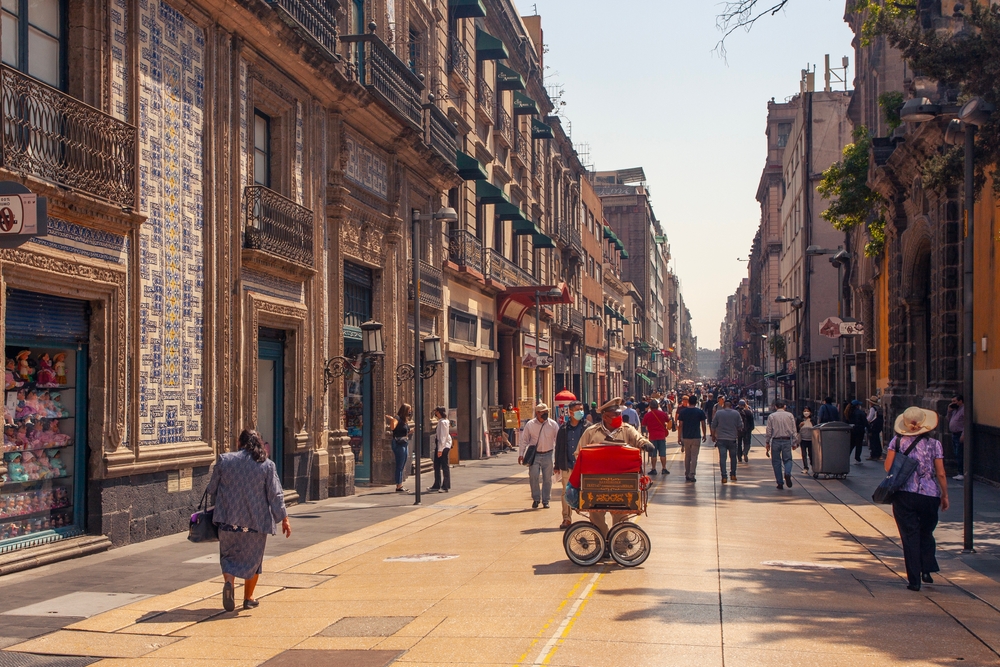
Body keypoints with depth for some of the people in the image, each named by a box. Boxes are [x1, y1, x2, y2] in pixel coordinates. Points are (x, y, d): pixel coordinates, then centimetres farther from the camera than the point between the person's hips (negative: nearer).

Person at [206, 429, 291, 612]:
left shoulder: (224, 460, -1)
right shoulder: (267, 465, -5)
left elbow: (212, 489, 7)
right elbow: (275, 495, -5)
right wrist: (284, 518, 2)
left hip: (229, 520, 0)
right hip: (256, 521, 0)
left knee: (228, 555, 15)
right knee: (253, 559, 15)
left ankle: (229, 582, -13)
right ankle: (248, 598, 20)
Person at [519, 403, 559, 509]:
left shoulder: (553, 424, -2)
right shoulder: (530, 425, -2)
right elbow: (524, 440, 4)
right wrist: (521, 454, 1)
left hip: (547, 455, 1)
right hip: (534, 455, -1)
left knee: (547, 478, 5)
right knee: (533, 477, -5)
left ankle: (545, 500, 17)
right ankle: (536, 499, 11)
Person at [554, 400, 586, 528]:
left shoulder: (586, 427, 1)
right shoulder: (564, 428, 7)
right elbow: (558, 447, 12)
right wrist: (556, 465, 10)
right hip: (567, 466, 3)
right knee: (566, 493, 6)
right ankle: (567, 519, 14)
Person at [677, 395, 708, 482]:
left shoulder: (683, 412, 1)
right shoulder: (700, 412, -4)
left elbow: (680, 425, 0)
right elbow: (703, 425, -1)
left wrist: (679, 436, 7)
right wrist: (704, 435, 11)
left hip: (686, 437, 2)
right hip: (696, 437, -2)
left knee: (687, 456, 14)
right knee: (694, 457, -1)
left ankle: (687, 475, 18)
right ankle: (691, 475, -7)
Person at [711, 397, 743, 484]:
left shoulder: (718, 413, 0)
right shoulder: (736, 413, 2)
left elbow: (713, 426, 2)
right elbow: (740, 427, 3)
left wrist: (713, 436, 13)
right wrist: (738, 434, 21)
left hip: (721, 439, -1)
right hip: (732, 439, 1)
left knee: (722, 457, -1)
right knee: (733, 457, 17)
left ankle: (724, 477, -7)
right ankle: (733, 475, 21)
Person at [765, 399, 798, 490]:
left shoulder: (771, 416, -1)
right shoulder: (790, 415, 3)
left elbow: (768, 431, -1)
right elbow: (793, 430, 4)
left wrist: (767, 443, 8)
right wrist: (794, 443, 11)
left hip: (776, 441, -1)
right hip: (787, 441, 1)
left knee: (776, 462, 6)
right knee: (787, 459, 10)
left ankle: (780, 483, 5)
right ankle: (787, 473, -20)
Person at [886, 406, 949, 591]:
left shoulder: (897, 441, -2)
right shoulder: (934, 444, -2)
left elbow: (888, 467, -6)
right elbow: (941, 474, -3)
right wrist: (945, 495, 8)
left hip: (903, 494, 0)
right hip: (929, 495, 0)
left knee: (910, 536, 5)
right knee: (926, 533, 22)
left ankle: (914, 580, 4)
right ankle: (927, 570, 12)